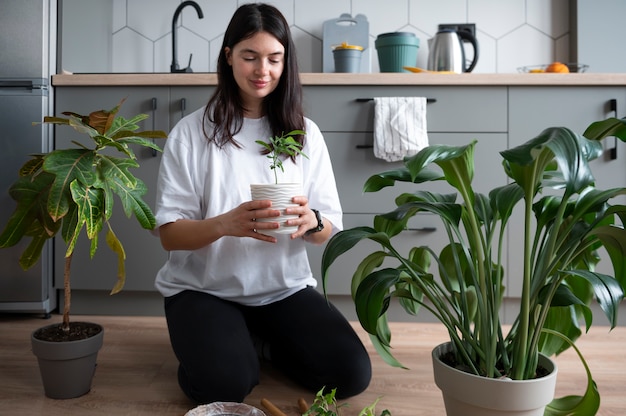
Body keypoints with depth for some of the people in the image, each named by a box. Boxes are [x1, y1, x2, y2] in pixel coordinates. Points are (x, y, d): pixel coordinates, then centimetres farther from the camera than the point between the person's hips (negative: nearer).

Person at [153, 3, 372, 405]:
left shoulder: (305, 132, 1)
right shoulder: (191, 132, -6)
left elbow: (330, 228, 2)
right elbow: (169, 234, -7)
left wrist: (311, 221, -23)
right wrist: (225, 224, -28)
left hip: (285, 288, 3)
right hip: (204, 289, -2)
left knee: (351, 373, -14)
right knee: (224, 384, -27)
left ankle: (260, 342, 12)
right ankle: (237, 345, 8)